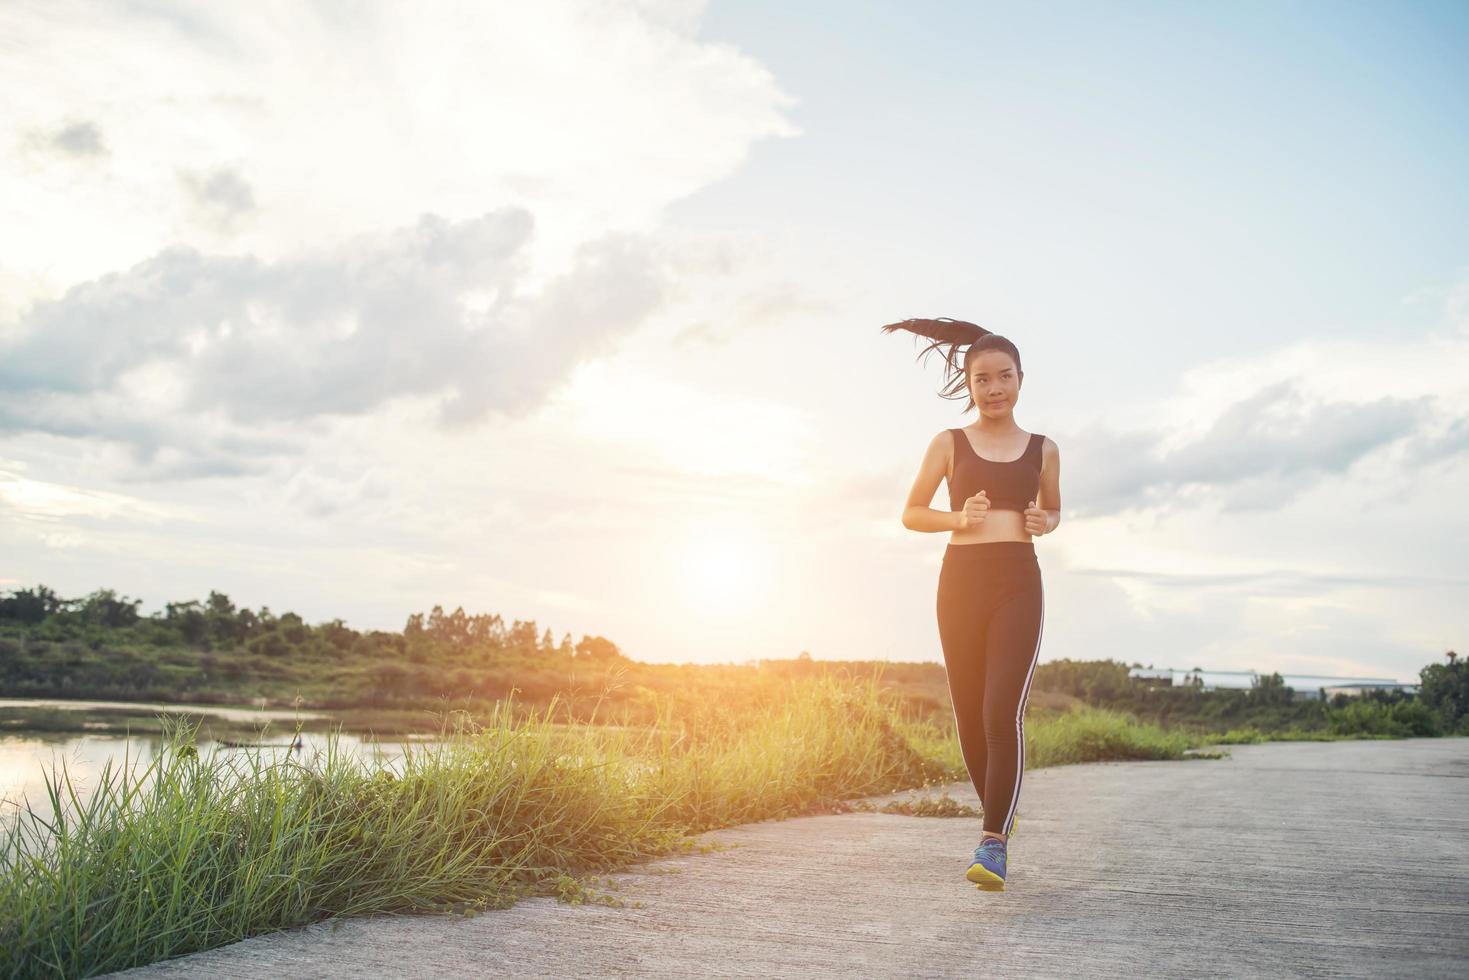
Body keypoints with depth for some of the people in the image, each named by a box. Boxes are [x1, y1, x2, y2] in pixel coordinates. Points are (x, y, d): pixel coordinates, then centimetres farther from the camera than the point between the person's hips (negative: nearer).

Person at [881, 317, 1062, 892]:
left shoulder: (1043, 450, 11)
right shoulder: (949, 443, 7)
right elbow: (911, 514, 10)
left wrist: (1045, 523, 2)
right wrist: (958, 519, -8)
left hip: (1019, 583, -1)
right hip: (960, 580, 1)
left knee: (1003, 711, -17)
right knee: (970, 716, 7)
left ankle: (993, 843, -14)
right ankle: (999, 813, 30)